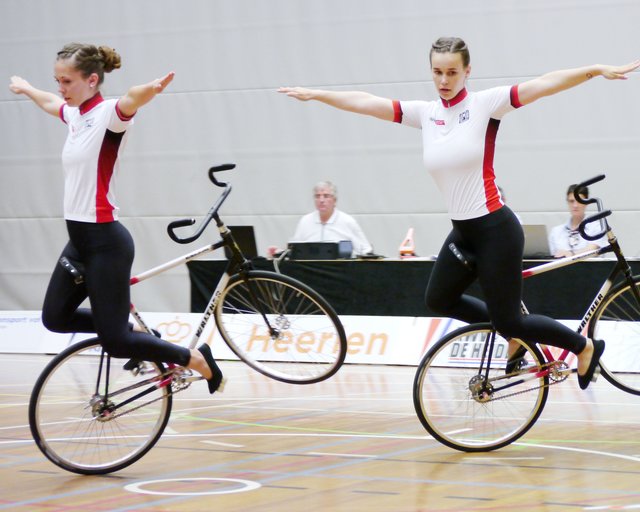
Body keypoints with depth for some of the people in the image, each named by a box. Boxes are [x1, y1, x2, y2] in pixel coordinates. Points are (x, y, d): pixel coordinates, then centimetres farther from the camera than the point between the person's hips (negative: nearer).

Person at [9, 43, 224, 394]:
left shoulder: (108, 114, -14)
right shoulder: (75, 114, 10)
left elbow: (131, 99, -38)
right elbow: (49, 103, 34)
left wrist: (152, 88, -60)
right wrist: (25, 88, 54)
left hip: (105, 240, -9)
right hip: (79, 237, 9)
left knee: (115, 341, -7)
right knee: (55, 318, 14)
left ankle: (198, 360, 11)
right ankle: (136, 335, 26)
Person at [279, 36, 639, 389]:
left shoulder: (485, 104, -11)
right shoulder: (426, 113, 3)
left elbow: (544, 85, -22)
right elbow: (363, 102, 7)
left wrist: (595, 70, -32)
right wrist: (313, 94, 9)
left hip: (495, 230, -7)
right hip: (463, 231, 7)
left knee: (508, 321, -1)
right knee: (439, 300, 22)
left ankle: (585, 346, 21)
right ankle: (515, 337, 37)